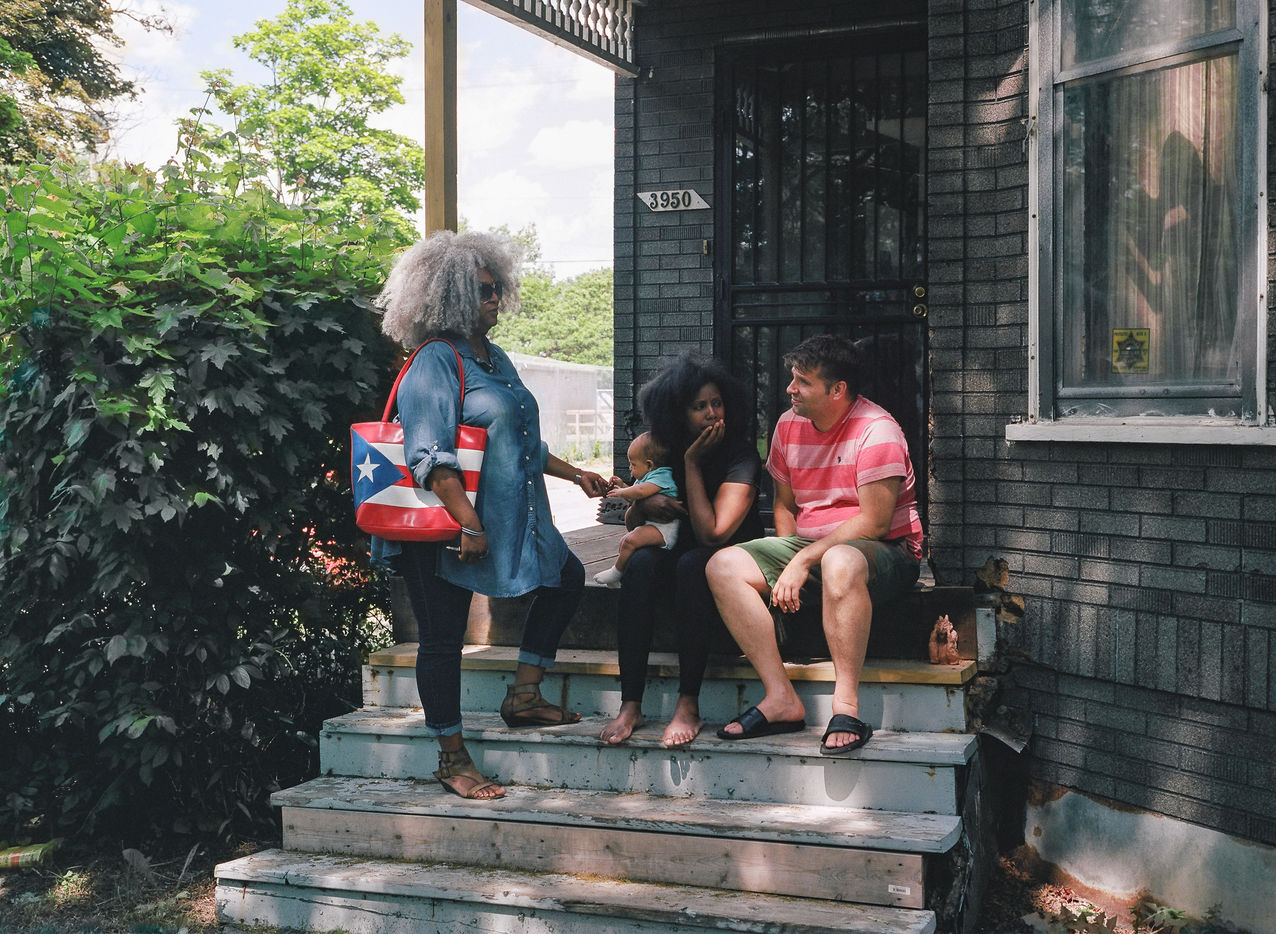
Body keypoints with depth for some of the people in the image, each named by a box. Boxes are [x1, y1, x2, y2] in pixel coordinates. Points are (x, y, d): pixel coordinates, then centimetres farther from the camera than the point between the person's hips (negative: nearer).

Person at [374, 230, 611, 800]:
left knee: (566, 576, 16)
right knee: (443, 636, 1)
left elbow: (523, 444, 24)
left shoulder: (495, 359, 14)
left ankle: (523, 695, 21)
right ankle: (452, 760, 11)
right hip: (446, 527, -9)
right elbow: (431, 459, -23)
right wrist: (468, 524, -26)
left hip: (510, 516, 10)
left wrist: (574, 474, 22)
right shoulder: (435, 363, -15)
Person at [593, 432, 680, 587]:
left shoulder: (662, 475, -15)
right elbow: (634, 498, 33)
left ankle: (616, 572, -8)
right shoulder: (645, 478, 19)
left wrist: (621, 492, -16)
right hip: (649, 524, 12)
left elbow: (642, 491, -32)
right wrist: (622, 486, 18)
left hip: (663, 526, -12)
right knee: (624, 542, 18)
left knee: (631, 540, -24)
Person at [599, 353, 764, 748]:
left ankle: (688, 705, -33)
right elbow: (631, 521, 12)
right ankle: (630, 705, -32)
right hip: (675, 558, 4)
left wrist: (693, 462, -18)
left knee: (692, 563, -37)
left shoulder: (742, 456, -11)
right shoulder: (665, 452, 4)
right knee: (641, 561, -29)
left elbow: (711, 533, -22)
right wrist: (645, 504, -12)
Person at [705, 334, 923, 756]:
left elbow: (875, 522, -19)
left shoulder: (876, 430, -13)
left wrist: (804, 561, -21)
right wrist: (785, 568, 0)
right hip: (808, 547, 7)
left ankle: (846, 707, -37)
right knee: (724, 566, -15)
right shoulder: (789, 425, 9)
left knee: (840, 563, -43)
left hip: (885, 552, -7)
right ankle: (781, 698, -19)